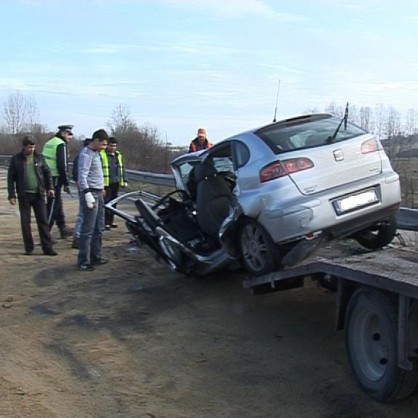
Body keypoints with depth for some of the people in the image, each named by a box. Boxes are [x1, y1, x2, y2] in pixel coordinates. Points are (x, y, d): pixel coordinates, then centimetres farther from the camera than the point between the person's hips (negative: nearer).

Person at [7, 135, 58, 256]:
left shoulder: (39, 157, 5)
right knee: (25, 222, 5)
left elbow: (47, 173, 11)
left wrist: (50, 188, 1)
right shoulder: (16, 159, 0)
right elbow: (11, 178, 1)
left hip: (39, 194, 1)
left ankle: (47, 248, 3)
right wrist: (11, 195, -3)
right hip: (24, 195, -1)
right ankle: (29, 248, 15)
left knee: (43, 221, 1)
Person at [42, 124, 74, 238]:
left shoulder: (49, 143, 18)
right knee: (52, 207, -6)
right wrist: (66, 184, -14)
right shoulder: (61, 145, -11)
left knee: (58, 204, 19)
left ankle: (63, 228, 29)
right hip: (55, 179, -10)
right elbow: (62, 166, -18)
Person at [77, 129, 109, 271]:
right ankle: (83, 262, -5)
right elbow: (82, 176, -21)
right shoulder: (86, 154, -13)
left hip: (98, 194, 10)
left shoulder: (96, 153, 16)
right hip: (91, 194, -10)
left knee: (99, 229, 15)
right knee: (88, 229, -8)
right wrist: (87, 194, -27)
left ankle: (95, 256, 24)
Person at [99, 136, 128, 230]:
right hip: (106, 184, -7)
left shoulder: (118, 155, 16)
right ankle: (105, 223, -3)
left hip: (116, 183, 7)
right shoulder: (101, 155, -6)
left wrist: (124, 180, 18)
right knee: (106, 203, -6)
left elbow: (122, 168, 23)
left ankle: (110, 221, 20)